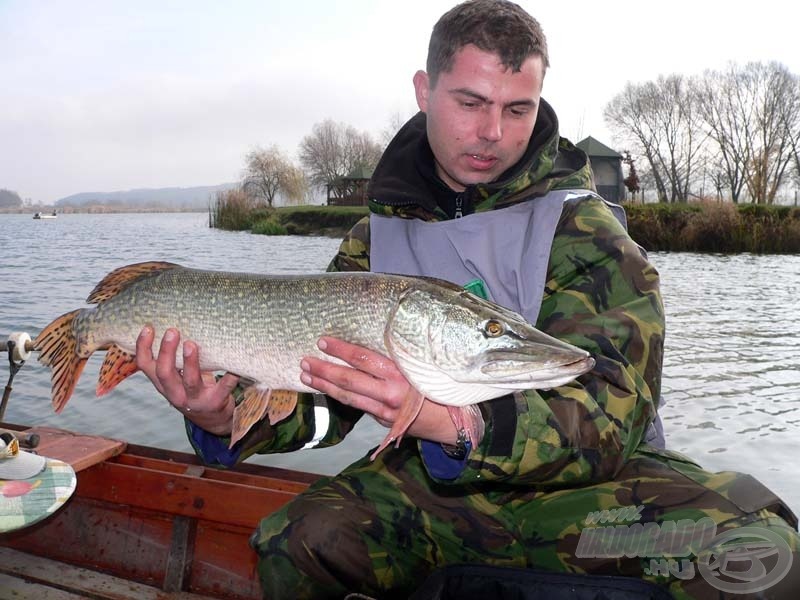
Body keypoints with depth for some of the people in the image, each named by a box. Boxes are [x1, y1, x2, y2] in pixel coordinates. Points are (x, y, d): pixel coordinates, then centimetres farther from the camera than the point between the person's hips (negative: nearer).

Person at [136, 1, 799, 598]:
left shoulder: (588, 230, -9)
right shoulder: (376, 240, 2)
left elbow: (611, 412, -21)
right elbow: (320, 395, 0)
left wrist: (453, 421, -39)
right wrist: (227, 418, -21)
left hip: (582, 479, -1)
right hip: (431, 482, 2)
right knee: (295, 542, -24)